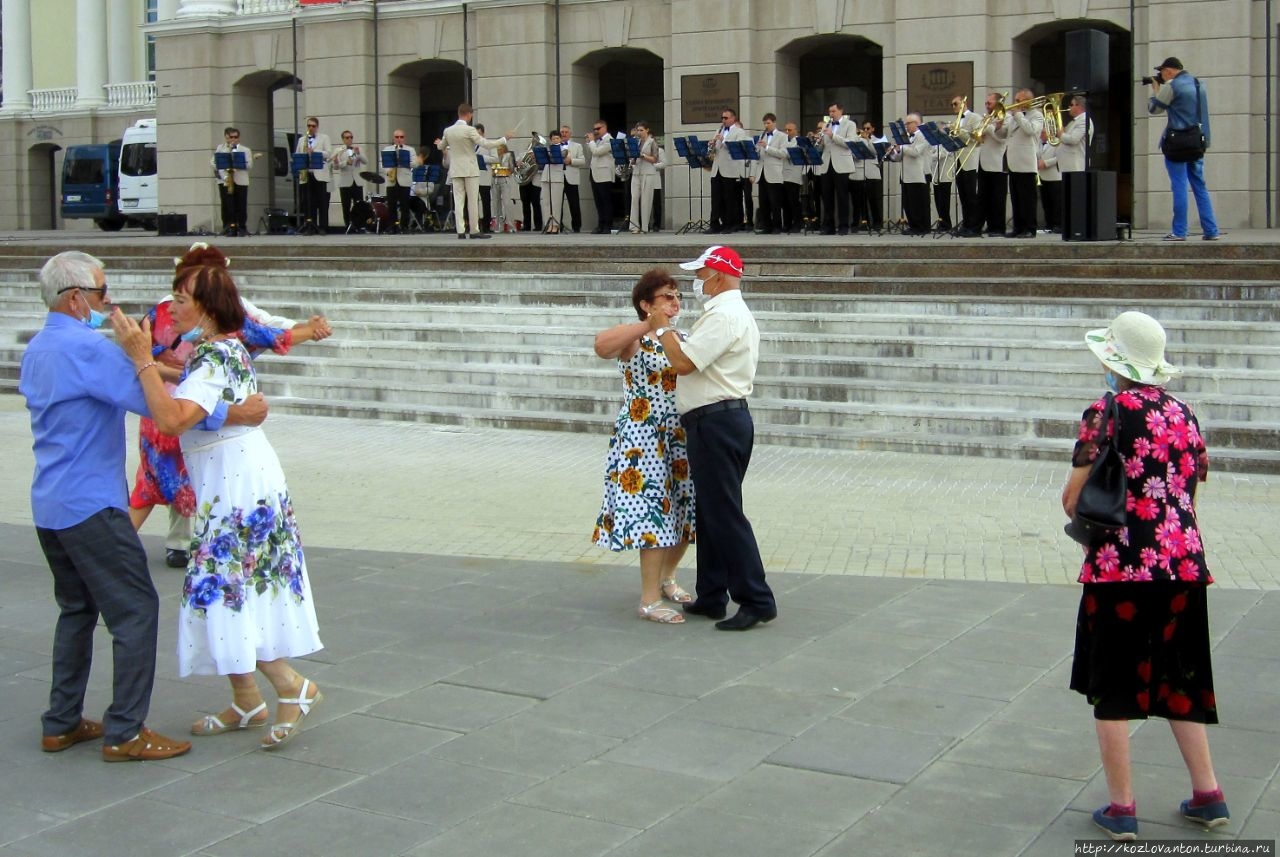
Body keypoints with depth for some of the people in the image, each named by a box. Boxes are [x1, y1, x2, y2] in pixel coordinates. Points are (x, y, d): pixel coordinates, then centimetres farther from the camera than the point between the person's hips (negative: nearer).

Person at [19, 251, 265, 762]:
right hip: (90, 505, -10)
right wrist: (236, 414, -18)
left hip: (49, 505, 10)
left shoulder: (35, 351, 13)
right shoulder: (87, 348, -17)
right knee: (136, 609, -4)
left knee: (77, 609, 18)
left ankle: (61, 724, 21)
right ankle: (124, 733, -3)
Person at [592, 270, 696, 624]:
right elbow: (601, 346, -32)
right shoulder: (635, 339, -10)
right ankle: (649, 600, -4)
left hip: (679, 436, 7)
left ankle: (666, 577, 34)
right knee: (654, 512, -10)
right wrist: (650, 324, -33)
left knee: (685, 511, 12)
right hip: (643, 438, -7)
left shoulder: (682, 338, 12)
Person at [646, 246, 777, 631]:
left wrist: (663, 330, -7)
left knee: (724, 514, -8)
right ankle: (712, 597, 22)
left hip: (716, 423, -11)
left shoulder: (722, 316, -16)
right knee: (711, 511, 15)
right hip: (727, 416, 11)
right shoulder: (735, 312, 19)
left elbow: (684, 363, -21)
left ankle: (756, 600, -5)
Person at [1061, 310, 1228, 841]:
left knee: (1113, 686, 4)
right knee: (1177, 678, 18)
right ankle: (1207, 795, 22)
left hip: (1121, 564, -6)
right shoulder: (1183, 413, 11)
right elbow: (1194, 483, 16)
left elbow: (1074, 497, -12)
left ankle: (1121, 809, 8)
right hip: (1184, 563, 6)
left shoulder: (1108, 411, -8)